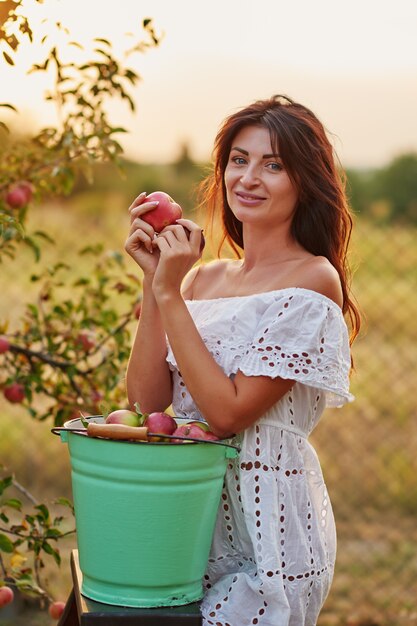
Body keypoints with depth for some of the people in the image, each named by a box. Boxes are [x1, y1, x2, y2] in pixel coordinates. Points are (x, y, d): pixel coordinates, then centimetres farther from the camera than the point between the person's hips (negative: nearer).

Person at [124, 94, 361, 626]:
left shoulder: (313, 279, -10)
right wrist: (153, 281, -5)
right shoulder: (205, 277, 10)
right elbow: (147, 400, 1)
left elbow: (228, 412, -16)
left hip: (264, 526, -6)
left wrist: (171, 294, -15)